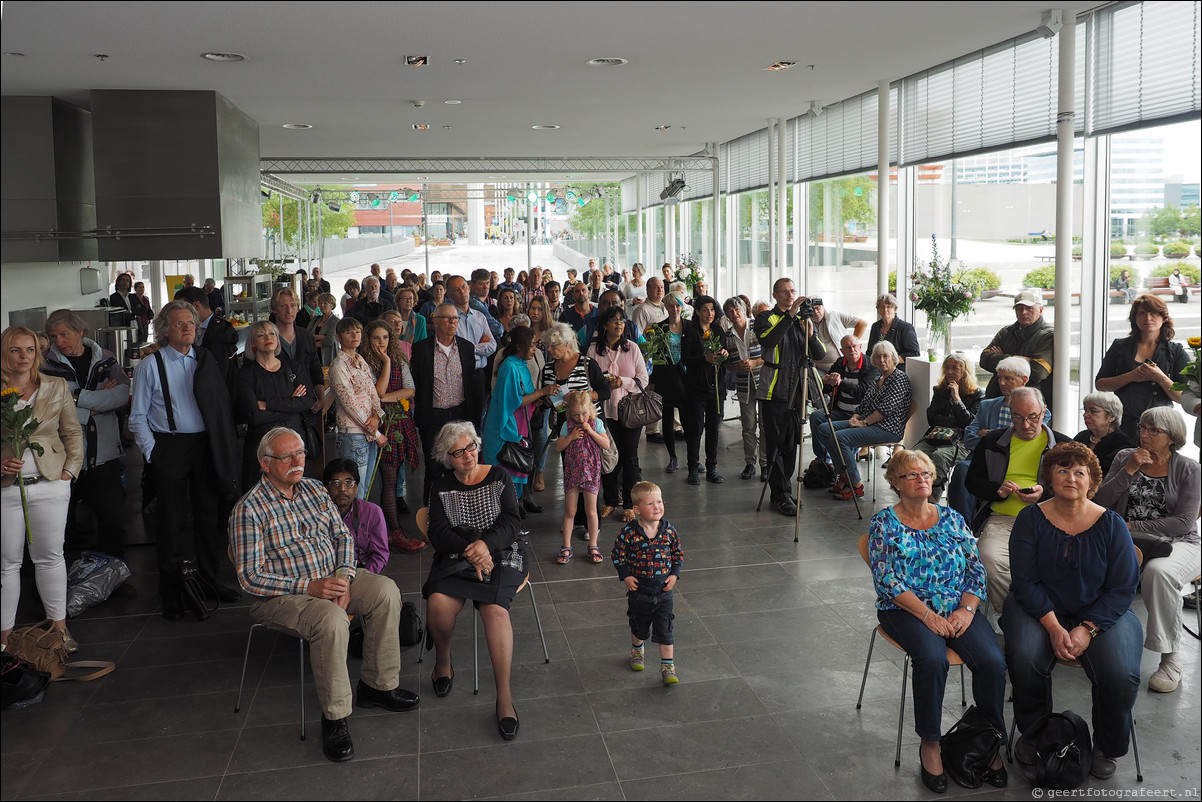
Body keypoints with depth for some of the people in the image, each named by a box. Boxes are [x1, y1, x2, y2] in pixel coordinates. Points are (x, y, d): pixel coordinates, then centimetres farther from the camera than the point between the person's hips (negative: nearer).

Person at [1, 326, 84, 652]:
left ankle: (59, 625, 17)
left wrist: (69, 471, 0)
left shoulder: (57, 386, 7)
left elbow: (73, 432, 10)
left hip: (49, 485, 1)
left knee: (50, 556, 8)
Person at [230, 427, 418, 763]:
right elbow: (250, 577, -16)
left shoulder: (315, 489, 8)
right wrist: (309, 587, -23)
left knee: (386, 591, -17)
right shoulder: (249, 510, -12)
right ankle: (335, 716, -20)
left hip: (332, 578, 6)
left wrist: (343, 577, -10)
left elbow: (343, 536, 10)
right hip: (282, 595, -6)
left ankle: (378, 685, -5)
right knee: (331, 619, -35)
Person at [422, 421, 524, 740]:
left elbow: (511, 522, 0)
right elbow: (438, 533, 0)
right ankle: (443, 660, 4)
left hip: (501, 554, -2)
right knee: (438, 602, -30)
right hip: (456, 556, 2)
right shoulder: (441, 487, 12)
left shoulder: (499, 477, 9)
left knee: (495, 607, -32)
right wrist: (469, 550, -18)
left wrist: (486, 543, -20)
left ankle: (504, 695, -28)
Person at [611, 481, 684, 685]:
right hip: (638, 590, -1)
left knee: (665, 630, 2)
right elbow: (617, 555, -5)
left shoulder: (669, 530, -9)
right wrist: (625, 576, -11)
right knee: (639, 626, 20)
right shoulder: (629, 532, -17)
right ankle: (637, 651, 48)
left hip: (663, 591, 1)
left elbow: (678, 554, 5)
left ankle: (668, 667, 12)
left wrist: (674, 574, -5)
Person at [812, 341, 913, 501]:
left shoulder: (899, 378, -6)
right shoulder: (878, 380, 21)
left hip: (887, 428, -10)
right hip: (867, 424, 10)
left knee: (841, 437, -29)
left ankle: (856, 485, -18)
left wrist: (864, 422, -16)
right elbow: (864, 404, 19)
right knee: (823, 429, -4)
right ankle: (844, 475, -4)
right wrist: (854, 418, -1)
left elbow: (887, 408, -17)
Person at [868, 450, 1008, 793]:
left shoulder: (952, 518, 13)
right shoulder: (884, 522, 2)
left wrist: (966, 610, -9)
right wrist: (928, 615, -17)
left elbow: (976, 570, 8)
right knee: (932, 658, -33)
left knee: (992, 661, -23)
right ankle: (929, 745, -14)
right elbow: (887, 580, -7)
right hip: (906, 609, -3)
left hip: (959, 609, 3)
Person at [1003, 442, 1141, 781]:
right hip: (1039, 609, 0)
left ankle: (1108, 748, 6)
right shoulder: (1031, 519, -4)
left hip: (1101, 613, 0)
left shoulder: (1111, 524, -3)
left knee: (1121, 674, -25)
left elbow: (1123, 587, -5)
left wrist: (1087, 629, -17)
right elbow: (1026, 581, -7)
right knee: (1024, 660, -29)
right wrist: (1053, 627, -20)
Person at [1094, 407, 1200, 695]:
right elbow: (1101, 502, 1)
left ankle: (1171, 658, -22)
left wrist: (1134, 526, -14)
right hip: (1127, 542, 2)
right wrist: (1129, 471, -9)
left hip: (1176, 544, -2)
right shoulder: (1125, 457, 9)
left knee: (1159, 572, -39)